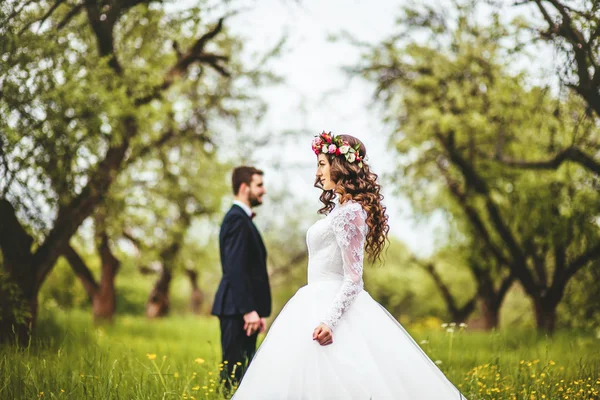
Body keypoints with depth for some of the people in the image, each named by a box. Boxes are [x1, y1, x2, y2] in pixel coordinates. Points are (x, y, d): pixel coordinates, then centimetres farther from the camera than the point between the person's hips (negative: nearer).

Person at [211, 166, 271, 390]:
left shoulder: (242, 218, 20)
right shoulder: (236, 219, -11)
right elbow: (235, 269, -19)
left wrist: (258, 310, 15)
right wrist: (249, 310, -22)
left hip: (244, 308, 10)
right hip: (237, 308, -10)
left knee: (242, 370, 8)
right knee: (234, 370, -8)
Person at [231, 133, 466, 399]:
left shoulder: (349, 212, -14)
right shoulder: (340, 207, 14)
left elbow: (353, 279, -18)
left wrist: (329, 321, -27)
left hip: (335, 306, -9)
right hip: (320, 303, 9)